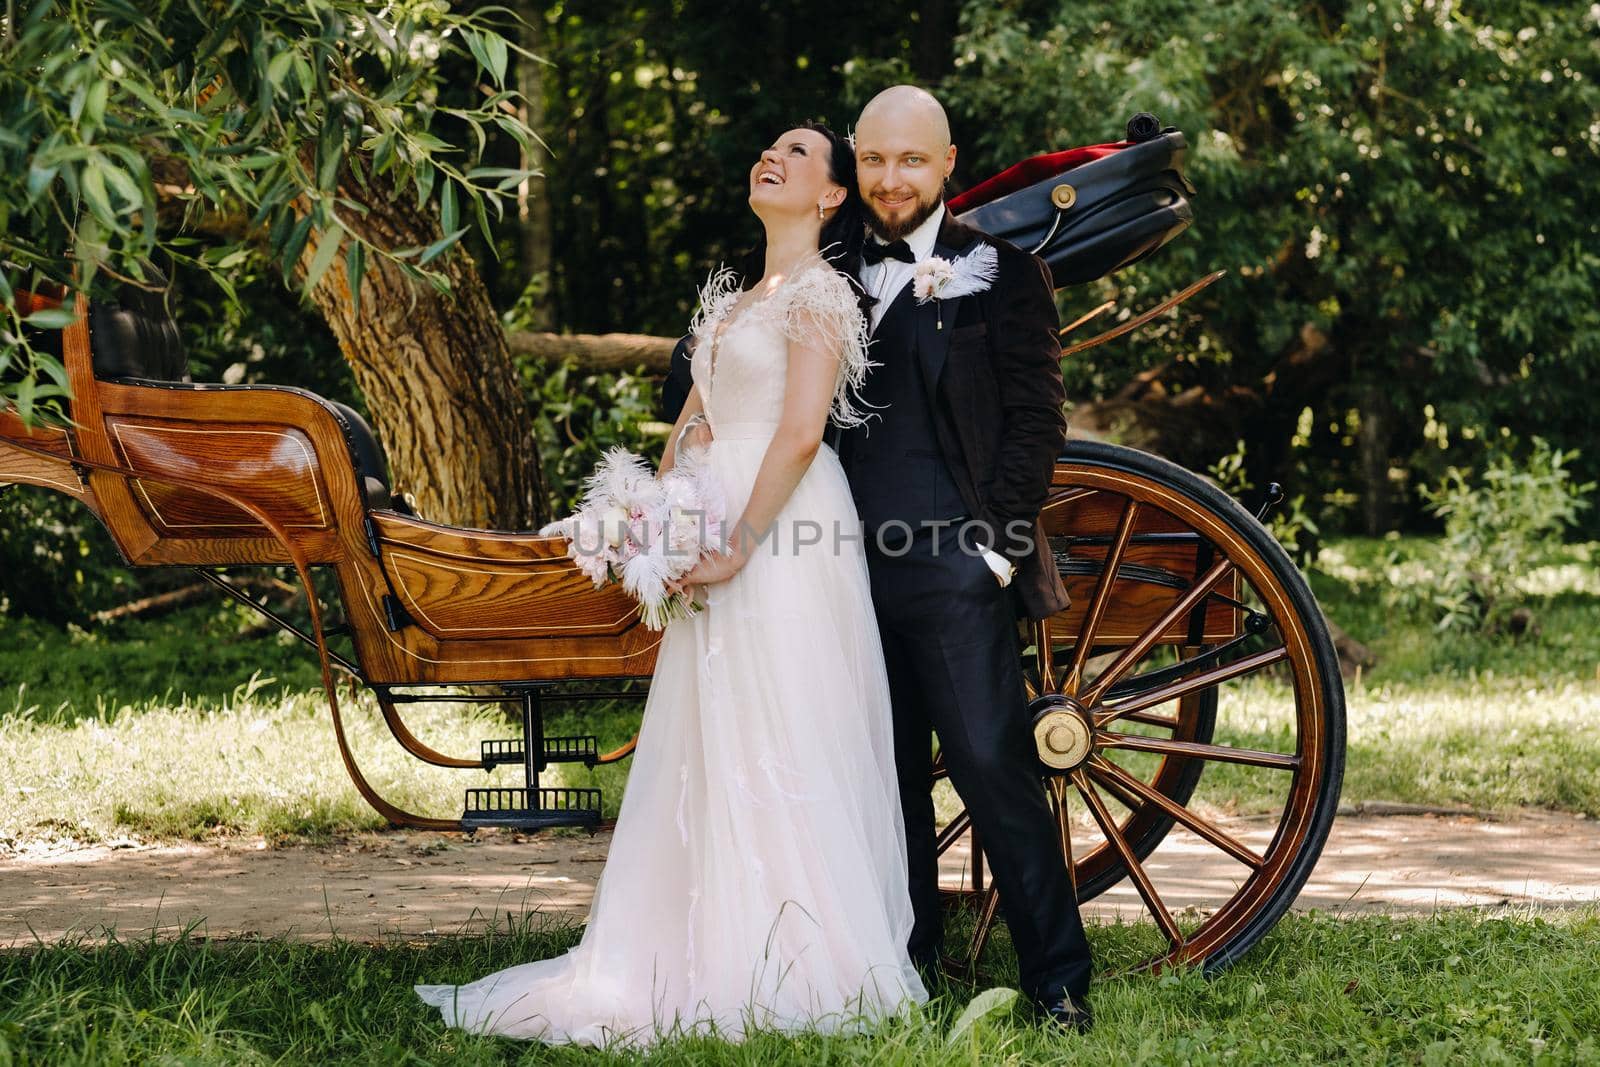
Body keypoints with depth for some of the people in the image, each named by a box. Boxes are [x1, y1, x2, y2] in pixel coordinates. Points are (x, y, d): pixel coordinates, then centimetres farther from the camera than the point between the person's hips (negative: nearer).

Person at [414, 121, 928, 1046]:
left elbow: (800, 435, -16)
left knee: (779, 751, -7)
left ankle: (791, 972, -2)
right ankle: (706, 953, 13)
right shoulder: (735, 297, 21)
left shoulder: (818, 292, -6)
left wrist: (740, 545, -18)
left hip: (780, 535, -9)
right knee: (709, 754, 8)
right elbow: (694, 422, 22)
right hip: (720, 536, 9)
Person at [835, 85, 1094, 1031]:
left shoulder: (1001, 272, 1)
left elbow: (1037, 419, -3)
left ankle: (1059, 978, -2)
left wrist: (998, 544, -10)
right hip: (858, 564, 5)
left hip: (954, 564, -5)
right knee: (890, 779, 11)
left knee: (995, 769, -8)